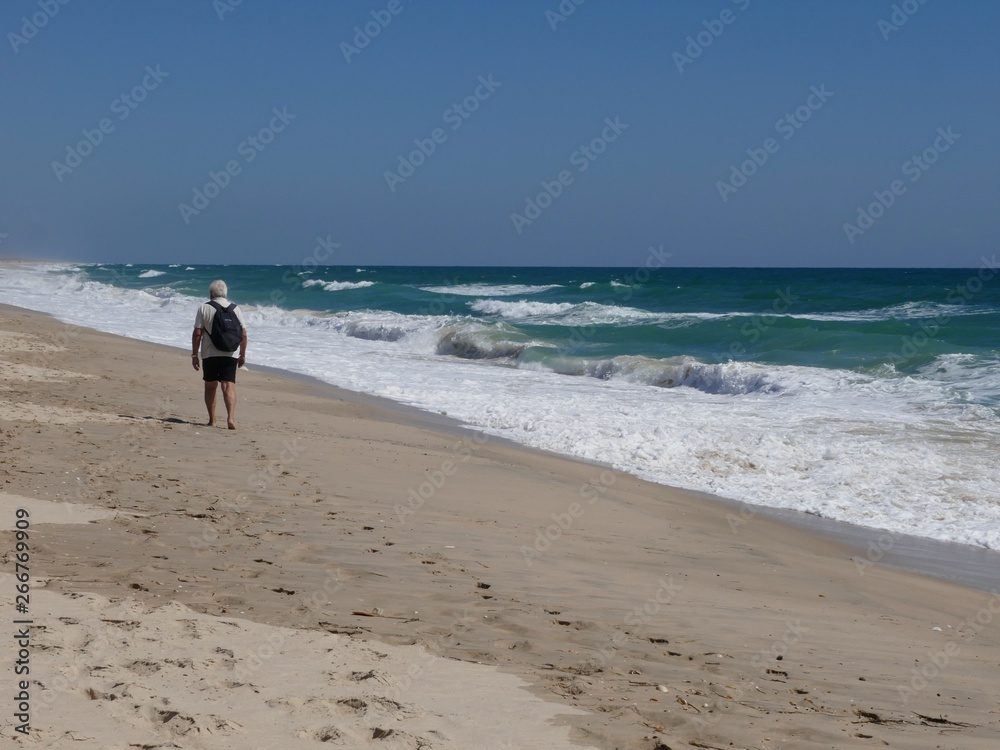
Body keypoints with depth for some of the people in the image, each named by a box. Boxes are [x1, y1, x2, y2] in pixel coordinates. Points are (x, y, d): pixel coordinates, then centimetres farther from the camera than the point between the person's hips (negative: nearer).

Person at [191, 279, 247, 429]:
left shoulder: (204, 308, -1)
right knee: (229, 386, -5)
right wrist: (242, 355, 13)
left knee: (210, 386, 14)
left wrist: (194, 355, 1)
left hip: (209, 355, 0)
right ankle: (230, 417, -24)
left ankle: (212, 420, 17)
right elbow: (243, 334, 3)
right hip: (230, 355, 0)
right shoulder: (235, 309, 4)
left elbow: (197, 333, -5)